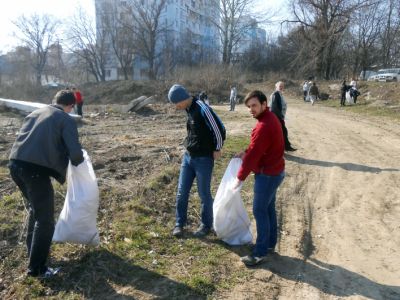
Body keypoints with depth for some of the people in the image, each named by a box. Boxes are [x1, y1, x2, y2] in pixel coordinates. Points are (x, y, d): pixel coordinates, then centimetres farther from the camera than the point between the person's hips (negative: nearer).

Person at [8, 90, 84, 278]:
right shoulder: (66, 120, 0)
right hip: (36, 169, -8)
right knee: (45, 220, 5)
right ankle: (36, 268, 12)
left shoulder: (34, 113, 21)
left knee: (34, 209, 28)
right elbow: (75, 153, -10)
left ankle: (34, 249, 41)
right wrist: (77, 162, 13)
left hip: (15, 164, 8)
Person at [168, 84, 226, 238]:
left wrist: (217, 149, -10)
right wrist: (190, 144, 12)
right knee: (181, 192, 11)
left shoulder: (203, 109, -22)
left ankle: (206, 225, 27)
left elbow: (219, 128, -20)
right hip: (188, 157, 8)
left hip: (204, 159, -8)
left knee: (204, 194, 7)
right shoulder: (189, 109, 5)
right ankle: (179, 223, 27)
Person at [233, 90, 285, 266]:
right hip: (274, 171, 10)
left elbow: (253, 155, -23)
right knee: (269, 208, 18)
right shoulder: (270, 118, 8)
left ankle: (260, 252, 9)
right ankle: (270, 243, 32)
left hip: (267, 174, -10)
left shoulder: (264, 126, -26)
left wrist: (240, 177, -14)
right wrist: (246, 153, 8)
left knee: (260, 211, -2)